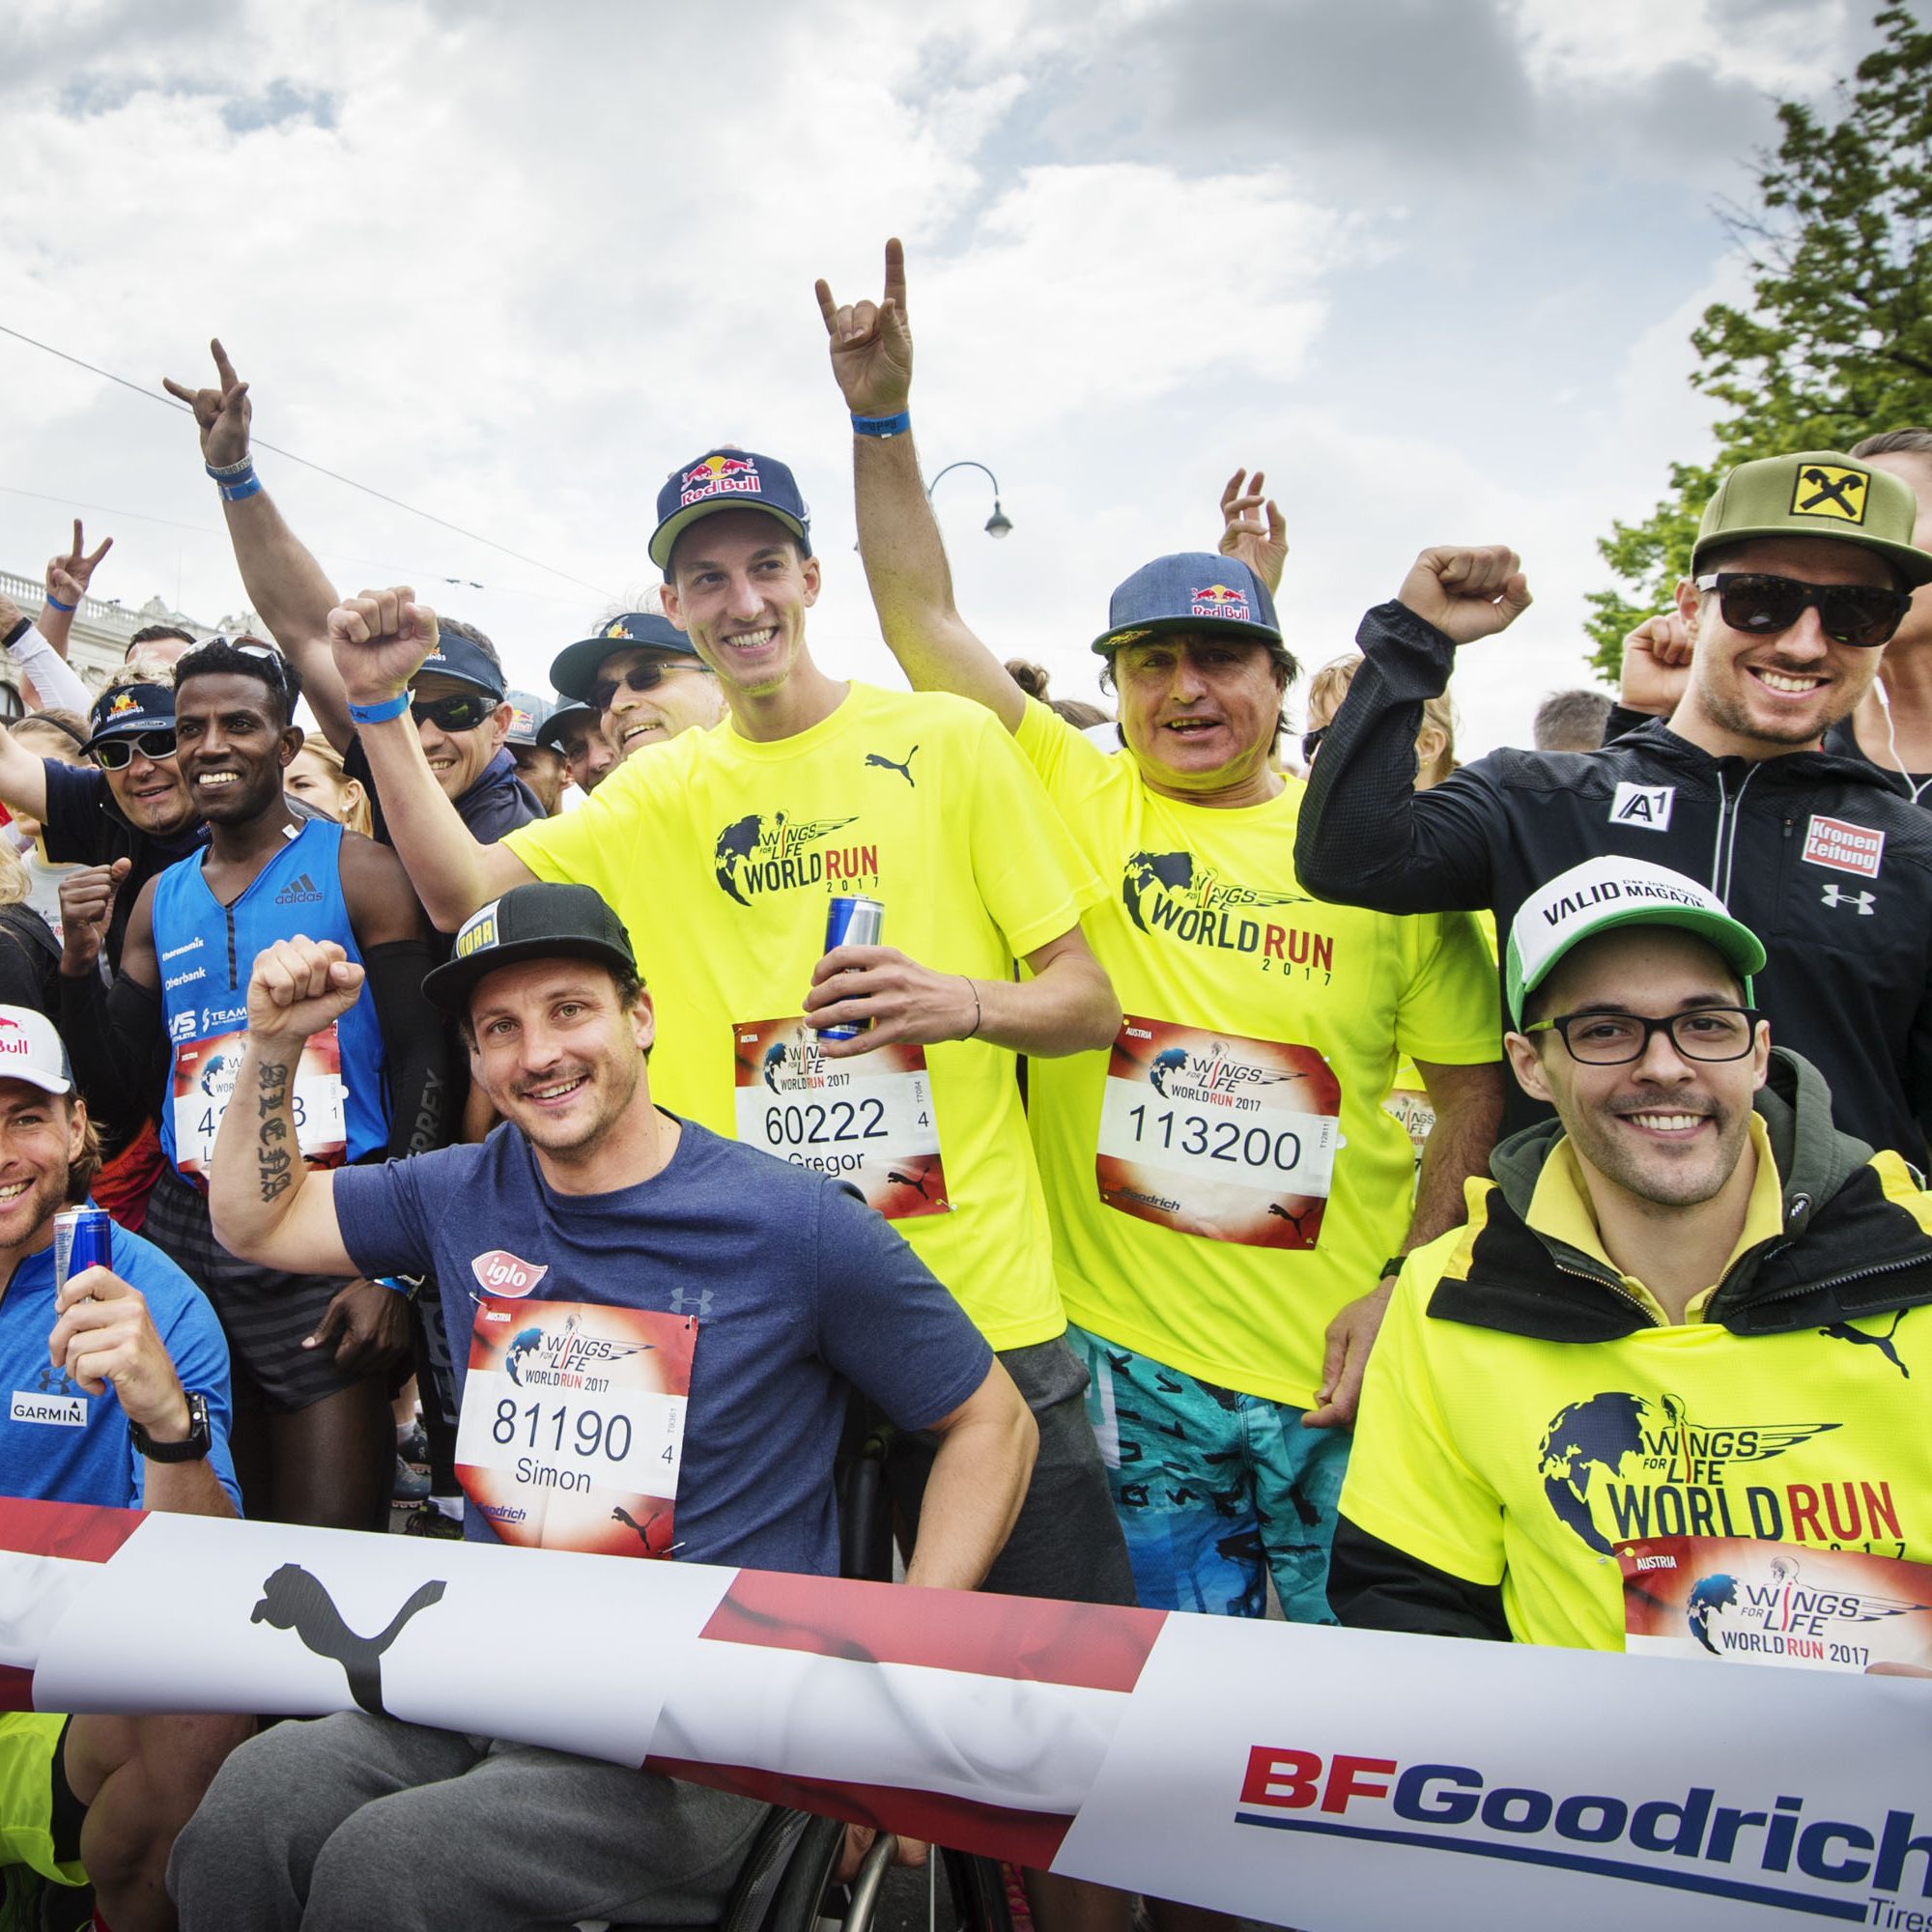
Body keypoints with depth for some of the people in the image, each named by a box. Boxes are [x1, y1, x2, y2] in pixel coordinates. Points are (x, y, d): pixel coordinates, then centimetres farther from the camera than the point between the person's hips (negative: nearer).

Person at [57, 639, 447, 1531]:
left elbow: (424, 1070, -7)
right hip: (187, 1239, 5)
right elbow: (121, 1082, 14)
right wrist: (79, 959, -2)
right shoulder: (161, 899, 13)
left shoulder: (359, 873, -2)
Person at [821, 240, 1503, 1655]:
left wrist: (1413, 1286, -5)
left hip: (1335, 1364, 0)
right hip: (1128, 1350, 0)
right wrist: (884, 419, -13)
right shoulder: (1077, 802, 0)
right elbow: (921, 613, -4)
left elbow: (1475, 1085, 2)